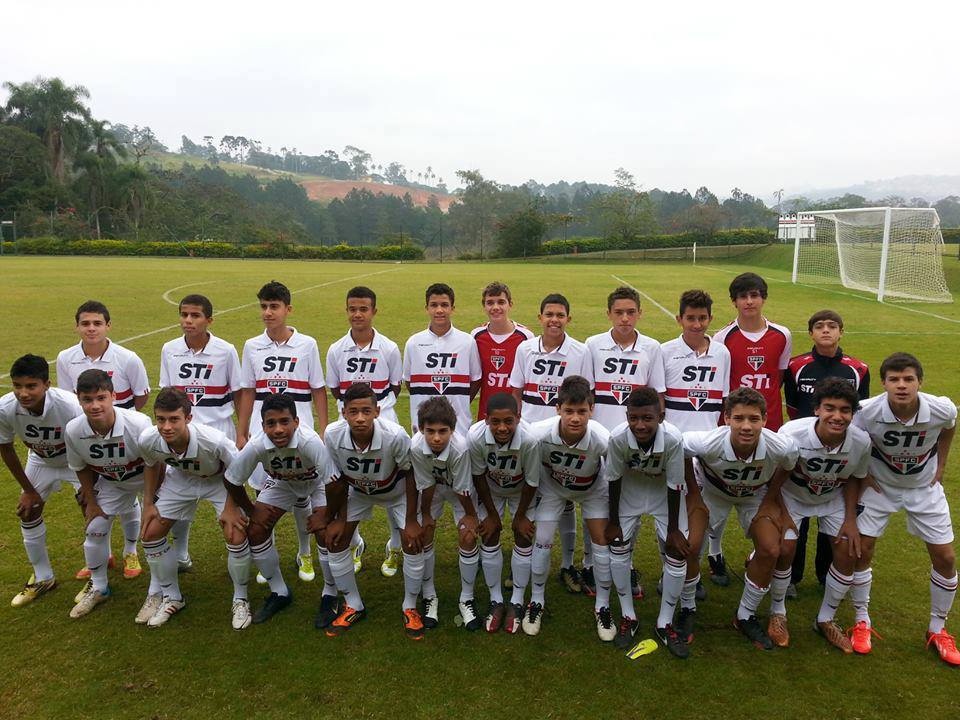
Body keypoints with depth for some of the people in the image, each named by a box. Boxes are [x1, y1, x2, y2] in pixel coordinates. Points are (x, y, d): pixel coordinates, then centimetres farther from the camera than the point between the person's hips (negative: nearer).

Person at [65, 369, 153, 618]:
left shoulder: (139, 424, -39)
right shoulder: (73, 430, -26)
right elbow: (81, 467, -4)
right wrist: (91, 502, 2)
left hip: (147, 478, -4)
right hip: (110, 482, 4)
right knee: (95, 529, 5)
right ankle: (98, 588, 29)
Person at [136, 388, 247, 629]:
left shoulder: (214, 440, -41)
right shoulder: (147, 440, -27)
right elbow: (152, 466, -2)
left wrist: (231, 508, -22)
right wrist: (148, 504, -1)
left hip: (220, 481, -4)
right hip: (180, 480, 4)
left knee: (236, 537, -18)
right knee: (150, 534, -1)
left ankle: (240, 600, 9)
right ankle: (171, 597, 22)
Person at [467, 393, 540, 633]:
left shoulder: (529, 439, -41)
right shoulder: (475, 436, -37)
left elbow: (531, 482, -22)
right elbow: (478, 476, -17)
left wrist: (520, 516, -9)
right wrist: (491, 513, -8)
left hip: (522, 491, -1)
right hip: (490, 490, 1)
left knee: (524, 538, -1)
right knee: (489, 538, 1)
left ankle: (516, 602, 17)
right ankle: (496, 600, 19)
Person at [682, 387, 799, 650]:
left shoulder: (782, 447, -36)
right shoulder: (709, 443, -42)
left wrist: (771, 499, -6)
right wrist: (692, 493, -12)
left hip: (756, 494, 2)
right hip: (711, 489, -1)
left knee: (770, 551, -8)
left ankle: (745, 616, 16)